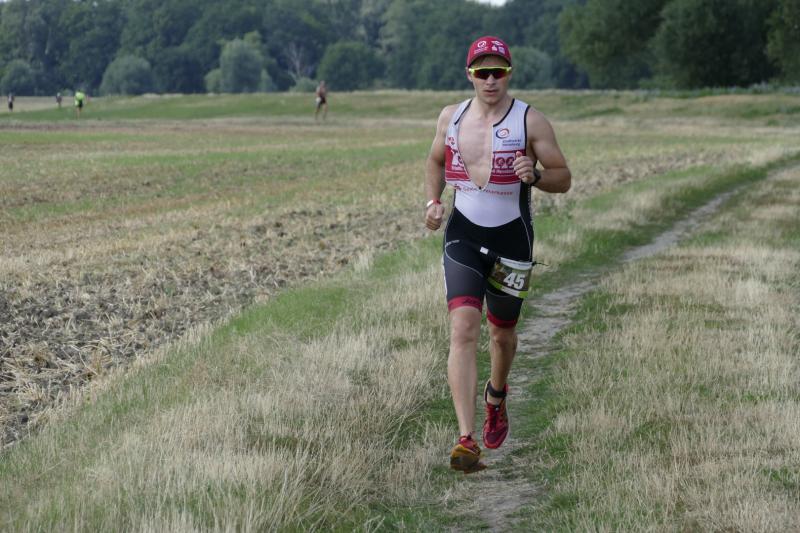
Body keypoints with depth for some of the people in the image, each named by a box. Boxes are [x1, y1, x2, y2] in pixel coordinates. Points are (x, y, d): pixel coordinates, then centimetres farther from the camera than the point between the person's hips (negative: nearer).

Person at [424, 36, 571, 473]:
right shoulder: (451, 117, 3)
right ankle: (466, 440, -24)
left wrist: (535, 176, -25)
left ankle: (496, 396, 51)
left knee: (502, 333, 16)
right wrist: (433, 201, 3)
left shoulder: (530, 121, -7)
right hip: (463, 235, 1)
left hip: (512, 238, -1)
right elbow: (435, 161, 20)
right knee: (463, 327, -18)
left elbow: (563, 178, -3)